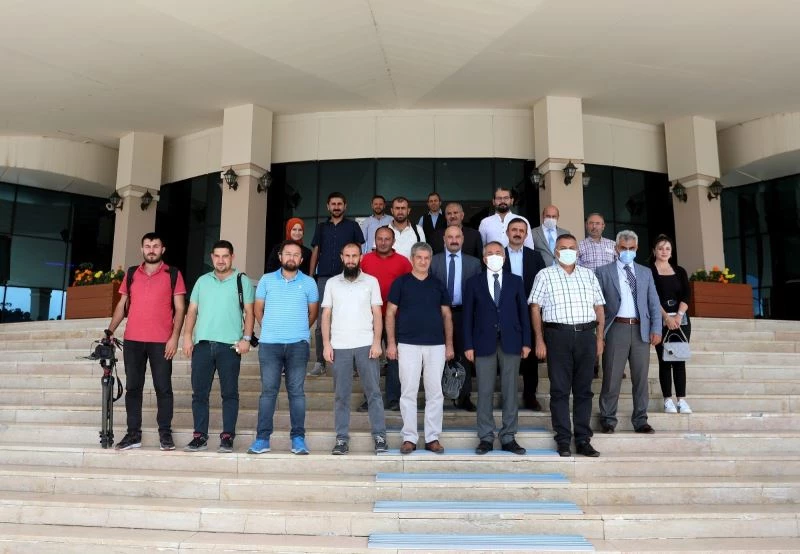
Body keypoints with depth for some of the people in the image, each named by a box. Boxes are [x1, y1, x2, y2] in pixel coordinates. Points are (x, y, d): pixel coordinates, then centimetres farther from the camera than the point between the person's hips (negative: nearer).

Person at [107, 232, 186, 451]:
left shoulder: (173, 274, 3)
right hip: (132, 340, 3)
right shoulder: (131, 274, 12)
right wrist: (110, 331, 4)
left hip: (161, 341, -3)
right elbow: (122, 305, 15)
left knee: (163, 388, 0)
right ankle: (133, 434, 14)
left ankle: (165, 434, 8)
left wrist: (174, 337, -10)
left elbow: (180, 308, -1)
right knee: (133, 387, 6)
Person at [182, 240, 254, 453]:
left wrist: (246, 338, -8)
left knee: (230, 393, -1)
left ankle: (227, 436, 5)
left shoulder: (242, 281, 7)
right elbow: (192, 311, 15)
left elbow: (249, 312, 2)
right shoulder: (202, 281, 16)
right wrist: (187, 336, 4)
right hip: (202, 344, 3)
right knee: (199, 393, 5)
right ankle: (200, 436, 13)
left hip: (229, 345, -3)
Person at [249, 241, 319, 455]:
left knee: (296, 391, 3)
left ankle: (298, 438, 9)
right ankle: (262, 438, 7)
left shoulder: (309, 283, 5)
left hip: (298, 344, 0)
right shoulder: (266, 280, 7)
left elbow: (313, 312, 14)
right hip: (269, 343, 1)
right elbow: (258, 309, 14)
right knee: (268, 390, 2)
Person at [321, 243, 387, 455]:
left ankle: (379, 436, 7)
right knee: (341, 395, 5)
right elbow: (326, 315, 8)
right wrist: (326, 344, -1)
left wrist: (377, 342, -7)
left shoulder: (371, 281, 6)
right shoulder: (332, 283, 10)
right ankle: (342, 439, 12)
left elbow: (377, 314, 3)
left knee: (373, 392, 0)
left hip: (366, 345, -1)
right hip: (339, 346, 1)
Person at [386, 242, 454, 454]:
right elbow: (390, 313, 3)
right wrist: (391, 342, -4)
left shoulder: (438, 285, 11)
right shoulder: (401, 282, 4)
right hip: (408, 345, -2)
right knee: (408, 392, 1)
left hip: (436, 345, 2)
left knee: (435, 392, 4)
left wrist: (449, 344, 7)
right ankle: (409, 438, 9)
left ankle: (433, 437, 13)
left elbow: (447, 315, 13)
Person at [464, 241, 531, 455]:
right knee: (484, 392, 2)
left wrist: (526, 342, 2)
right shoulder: (473, 283, 6)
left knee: (510, 391, 4)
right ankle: (486, 438, 11)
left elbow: (523, 312, 8)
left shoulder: (516, 281, 10)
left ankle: (508, 438, 14)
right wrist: (468, 345, -3)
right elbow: (468, 315, 4)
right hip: (484, 343, -1)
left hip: (510, 342, 1)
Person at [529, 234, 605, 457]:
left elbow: (599, 307, 14)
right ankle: (563, 441, 7)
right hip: (558, 334, -3)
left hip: (586, 334, 3)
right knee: (560, 389, 0)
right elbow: (535, 308, 1)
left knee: (583, 389, 6)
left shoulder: (588, 275, 16)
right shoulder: (545, 275, 7)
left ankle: (583, 440, 13)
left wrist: (600, 337, 5)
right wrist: (539, 340, -6)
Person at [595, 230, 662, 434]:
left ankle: (640, 420, 17)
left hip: (641, 329, 3)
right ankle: (608, 419, 12)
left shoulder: (645, 273, 15)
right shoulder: (603, 272, 5)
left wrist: (656, 329, 1)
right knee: (612, 377, 0)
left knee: (641, 377, 7)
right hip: (616, 328, -3)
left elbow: (654, 303, 12)